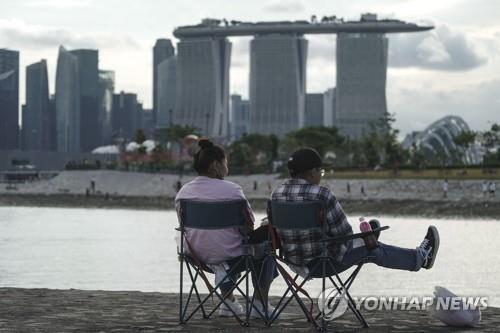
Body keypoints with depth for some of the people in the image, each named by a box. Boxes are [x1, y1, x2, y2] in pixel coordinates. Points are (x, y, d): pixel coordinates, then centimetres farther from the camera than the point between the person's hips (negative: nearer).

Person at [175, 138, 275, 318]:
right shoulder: (231, 190, -17)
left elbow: (186, 227, 8)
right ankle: (260, 303, 27)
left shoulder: (183, 192, -1)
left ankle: (228, 300, 40)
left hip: (197, 255, 6)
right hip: (229, 256, -6)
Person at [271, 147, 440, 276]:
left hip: (293, 258, 8)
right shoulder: (322, 195, -24)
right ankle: (420, 257, 36)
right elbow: (343, 232, -14)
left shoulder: (276, 194, -3)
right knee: (374, 250, 15)